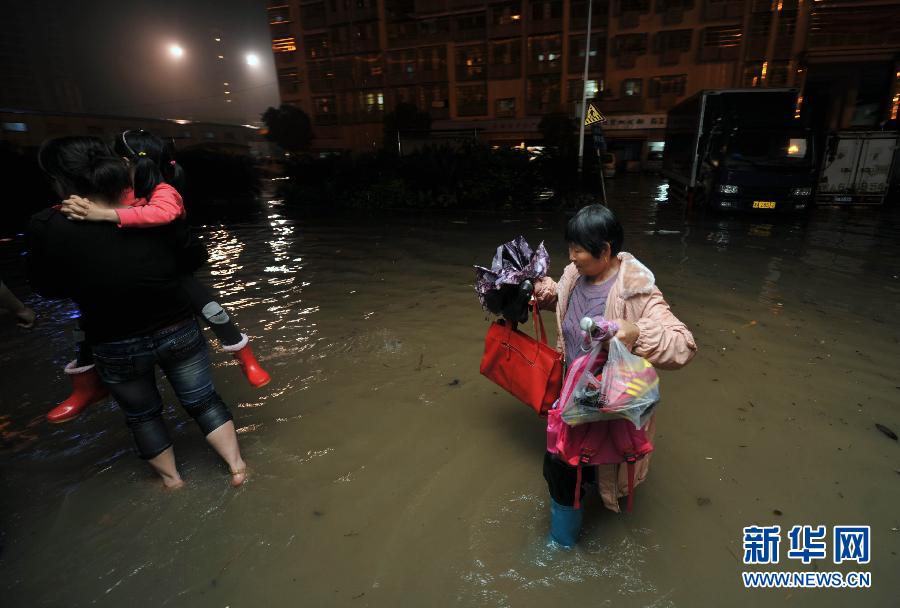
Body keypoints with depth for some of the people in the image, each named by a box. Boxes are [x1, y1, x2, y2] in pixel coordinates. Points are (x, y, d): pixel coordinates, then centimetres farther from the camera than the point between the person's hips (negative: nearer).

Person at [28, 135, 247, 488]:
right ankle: (236, 466, 21)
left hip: (115, 348, 0)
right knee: (203, 401, 17)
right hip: (179, 332, 1)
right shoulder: (159, 219, -12)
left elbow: (48, 288, -2)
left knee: (142, 415, 24)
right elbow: (196, 259, 1)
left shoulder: (47, 228, -16)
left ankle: (171, 479, 38)